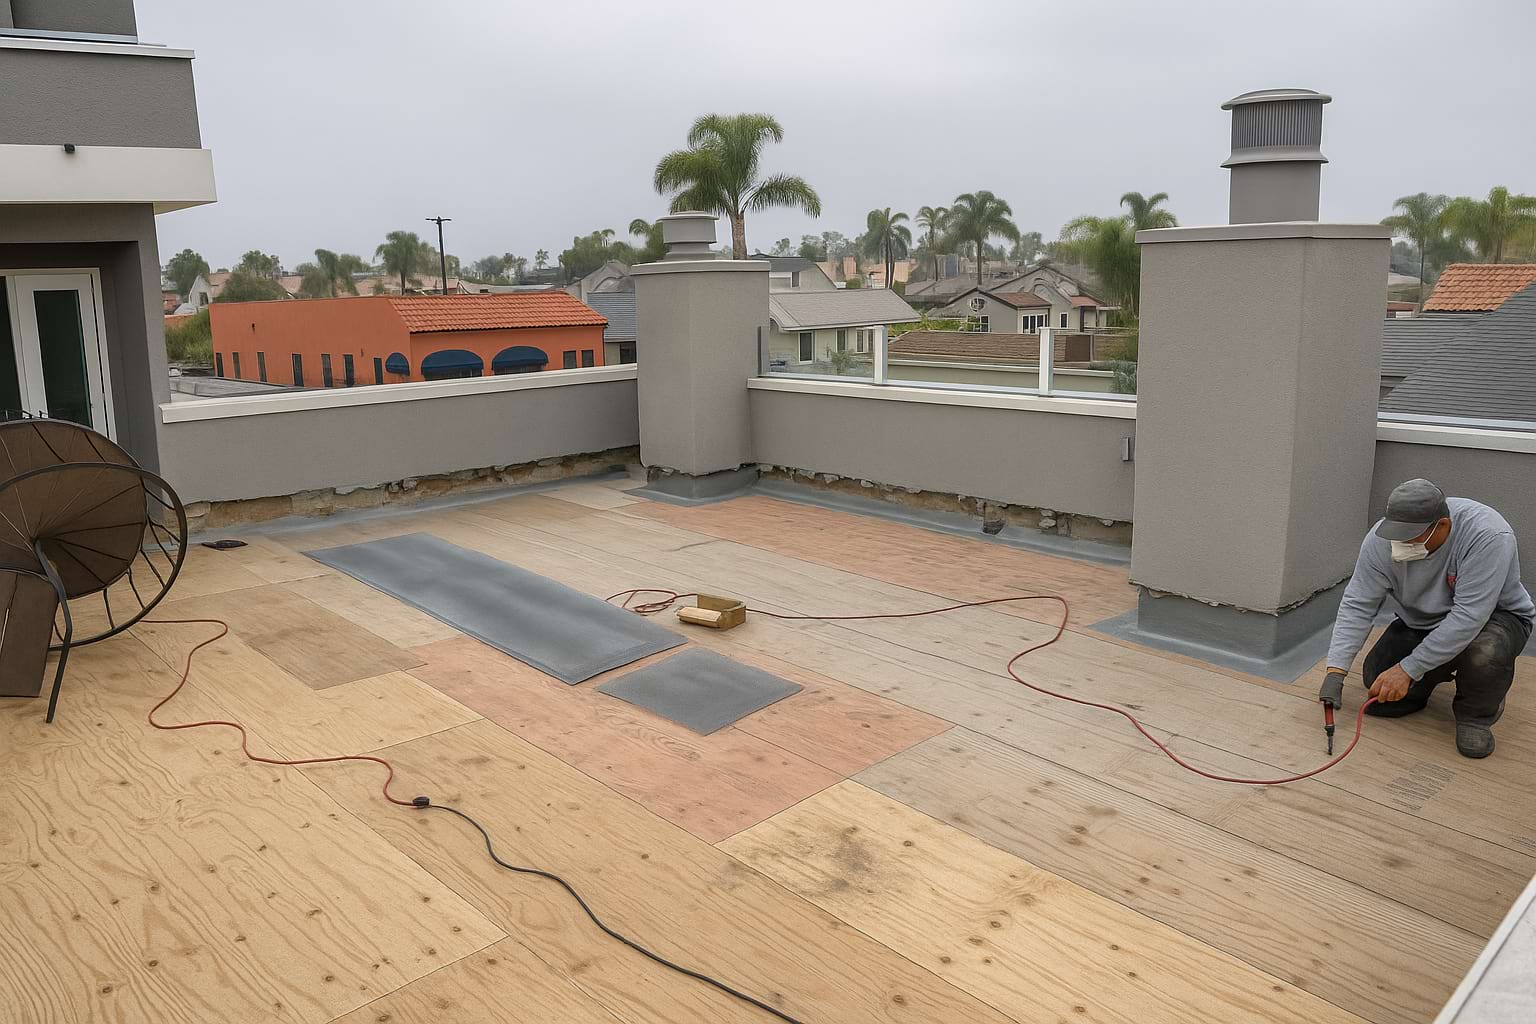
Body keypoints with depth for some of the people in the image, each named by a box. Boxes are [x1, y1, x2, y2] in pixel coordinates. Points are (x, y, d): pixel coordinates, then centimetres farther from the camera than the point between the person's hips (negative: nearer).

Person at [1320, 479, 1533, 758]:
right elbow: (1357, 606, -18)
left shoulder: (1487, 536, -35)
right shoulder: (1381, 539, -22)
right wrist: (1335, 672, -25)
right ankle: (1439, 673, 20)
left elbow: (1468, 618, -37)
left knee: (1485, 650, -36)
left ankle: (1476, 714, -5)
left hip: (1492, 616, -4)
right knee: (1378, 680, -12)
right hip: (1420, 622, 4)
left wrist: (1407, 670, -36)